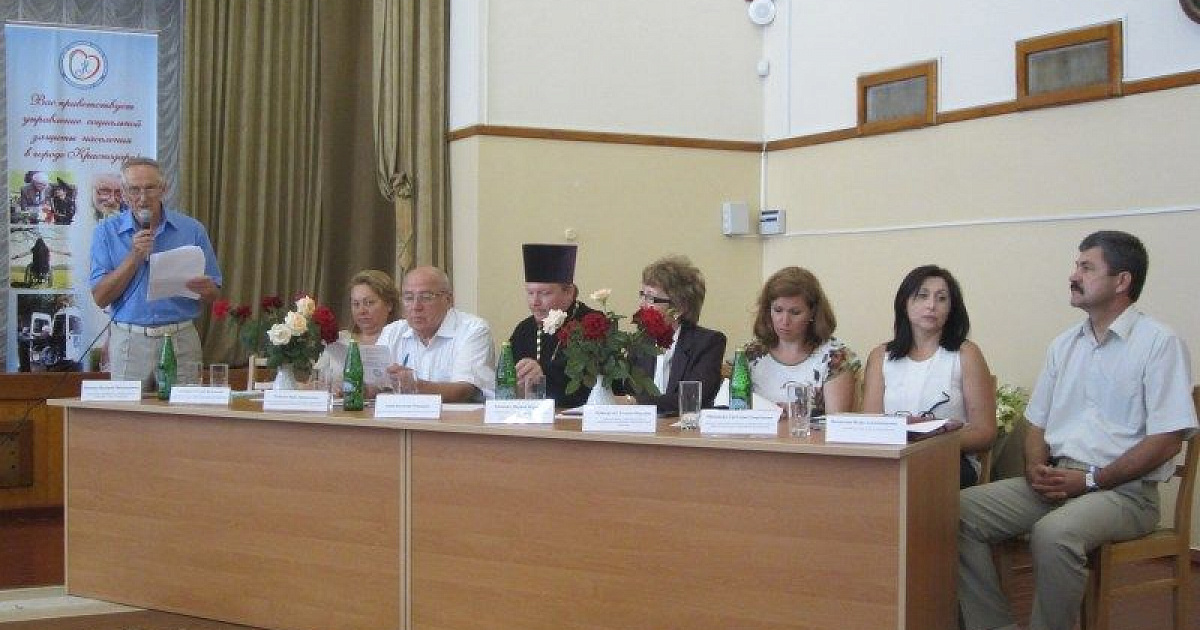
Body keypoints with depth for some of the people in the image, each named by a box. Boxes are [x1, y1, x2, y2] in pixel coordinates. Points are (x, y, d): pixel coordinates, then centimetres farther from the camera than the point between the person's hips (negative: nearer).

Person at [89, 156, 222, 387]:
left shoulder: (191, 230, 4)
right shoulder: (107, 232, 4)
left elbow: (214, 296, 6)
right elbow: (100, 297, -3)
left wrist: (205, 290, -17)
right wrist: (135, 256, -12)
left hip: (181, 342, 0)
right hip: (129, 342, 0)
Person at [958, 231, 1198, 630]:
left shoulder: (1160, 343, -5)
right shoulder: (1064, 345, 16)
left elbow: (1168, 440, -11)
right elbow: (1037, 422, 19)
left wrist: (1090, 480, -14)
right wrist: (1036, 469, -3)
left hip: (1124, 490, -6)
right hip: (1054, 480, 7)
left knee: (1054, 533, -37)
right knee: (960, 512, -15)